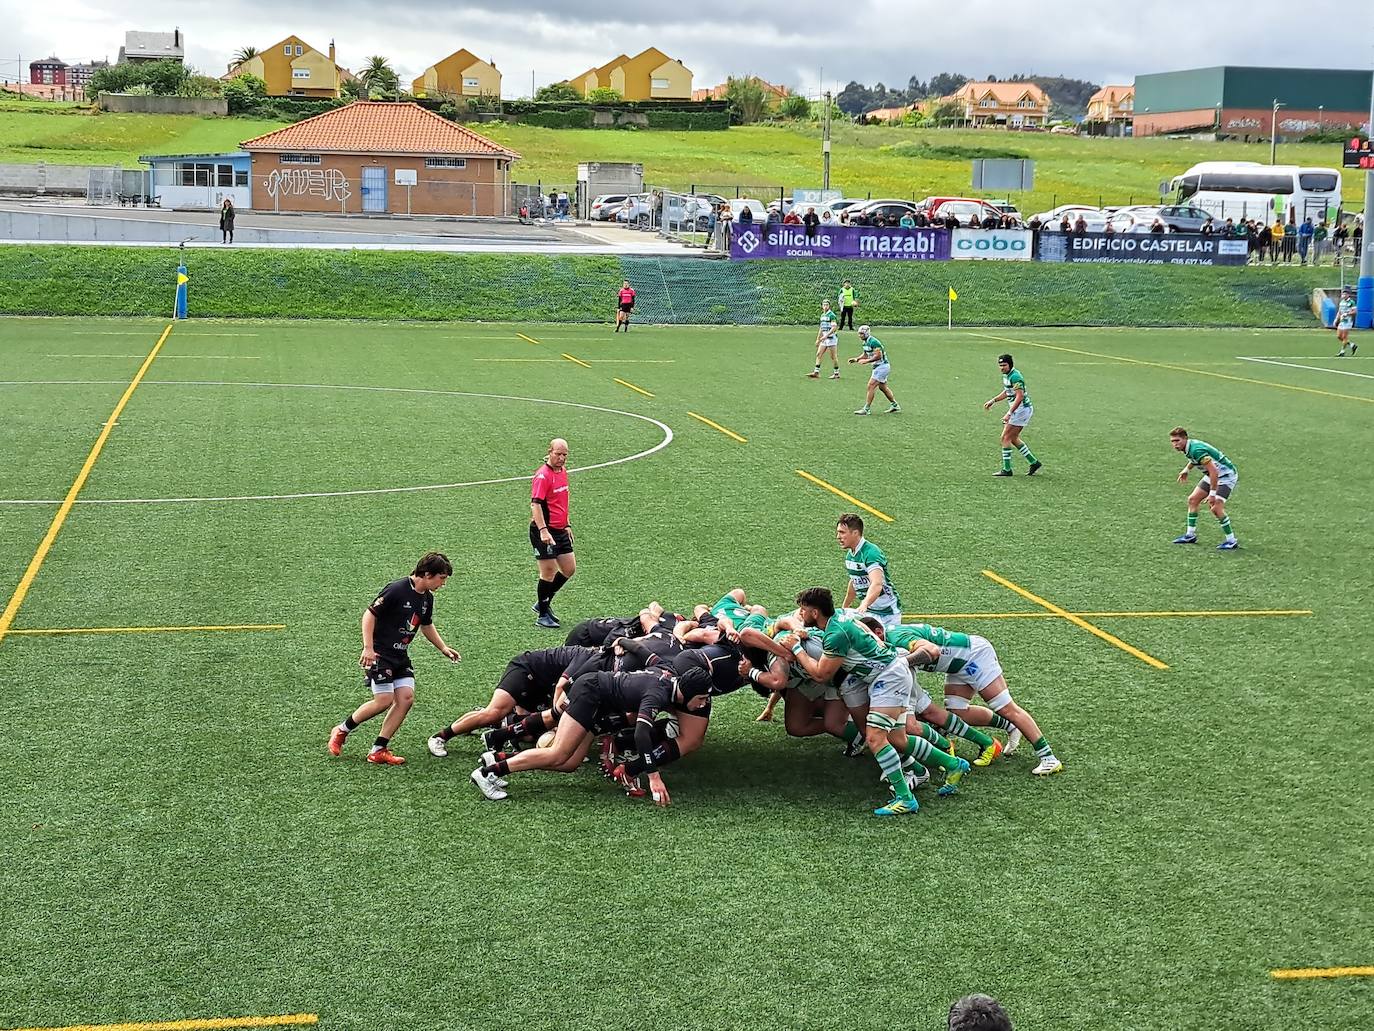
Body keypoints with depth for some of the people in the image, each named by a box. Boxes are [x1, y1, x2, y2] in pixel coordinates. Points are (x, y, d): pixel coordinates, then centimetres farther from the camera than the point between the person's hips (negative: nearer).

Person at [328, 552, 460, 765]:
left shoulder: (427, 598, 7)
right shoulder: (397, 590, -19)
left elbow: (426, 625, 25)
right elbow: (370, 614, -18)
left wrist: (443, 648, 20)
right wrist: (368, 648, -23)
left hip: (401, 656, 8)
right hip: (379, 654, -8)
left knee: (406, 698, -5)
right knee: (384, 700, -13)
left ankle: (379, 750, 1)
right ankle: (341, 730, 10)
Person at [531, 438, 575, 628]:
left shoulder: (562, 471, 11)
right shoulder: (543, 476, -16)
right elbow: (535, 505, -25)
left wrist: (566, 525, 23)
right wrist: (543, 530, -33)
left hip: (560, 530, 9)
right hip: (544, 531, -9)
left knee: (569, 569, 10)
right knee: (549, 572, -4)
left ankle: (543, 603, 26)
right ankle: (542, 616, 8)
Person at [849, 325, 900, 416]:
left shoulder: (873, 342, -22)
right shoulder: (864, 343, 8)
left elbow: (878, 356, -26)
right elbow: (865, 355, 19)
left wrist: (867, 361, -26)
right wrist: (856, 359, 4)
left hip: (882, 366, -11)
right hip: (876, 366, 11)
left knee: (871, 386, -13)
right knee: (882, 387, 20)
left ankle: (866, 409, -11)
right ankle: (895, 405, 32)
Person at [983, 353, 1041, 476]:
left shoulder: (1015, 376, -20)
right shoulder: (1006, 375, 11)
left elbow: (1019, 396, -27)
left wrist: (1009, 413, -30)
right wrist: (993, 400, 20)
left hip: (1022, 409, -10)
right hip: (1018, 410, 10)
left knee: (1005, 438, -8)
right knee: (1013, 439, 15)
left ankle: (1007, 469, -4)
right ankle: (1034, 463, 23)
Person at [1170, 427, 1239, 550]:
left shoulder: (1197, 450, -31)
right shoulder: (1189, 447, -2)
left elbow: (1214, 472, -34)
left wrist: (1212, 494, -32)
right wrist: (1187, 470, 17)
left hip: (1226, 475, -10)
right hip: (1212, 475, 10)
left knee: (1216, 508, -21)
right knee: (1192, 500, 8)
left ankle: (1231, 541, -9)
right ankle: (1190, 535, 19)